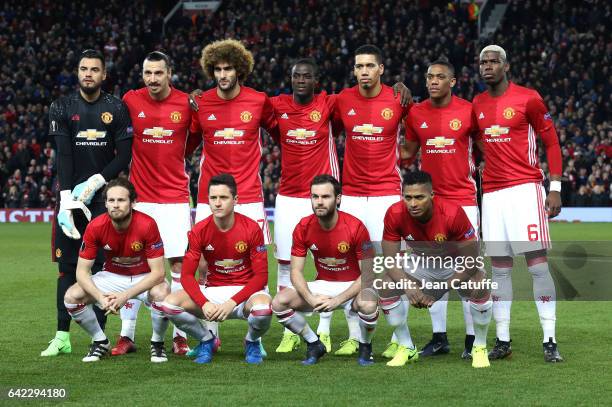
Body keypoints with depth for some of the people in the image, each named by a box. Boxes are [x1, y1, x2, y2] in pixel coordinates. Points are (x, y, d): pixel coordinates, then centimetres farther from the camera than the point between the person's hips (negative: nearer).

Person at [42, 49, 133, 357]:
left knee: (102, 266, -3)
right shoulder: (62, 108, 3)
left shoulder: (116, 109, 2)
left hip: (104, 196, -1)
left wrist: (95, 182, -13)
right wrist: (66, 199, -15)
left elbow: (124, 156, -1)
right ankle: (62, 337, 5)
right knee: (68, 267, 1)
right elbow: (63, 156, -6)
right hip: (71, 195, 1)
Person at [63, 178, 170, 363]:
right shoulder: (95, 227, -19)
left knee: (162, 294, -36)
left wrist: (125, 295, -33)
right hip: (112, 276, 3)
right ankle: (100, 342, 6)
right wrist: (101, 297, -31)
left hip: (144, 278, -3)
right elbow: (82, 271, -14)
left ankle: (157, 343, -6)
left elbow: (158, 272, -25)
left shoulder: (147, 225, -27)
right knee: (71, 297, -19)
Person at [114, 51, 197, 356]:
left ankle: (179, 335, 7)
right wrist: (146, 157, 7)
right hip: (138, 196, 1)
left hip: (174, 196, -1)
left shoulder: (186, 104, -3)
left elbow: (195, 137, 14)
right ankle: (126, 336, 8)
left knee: (179, 262, -2)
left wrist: (172, 157, 8)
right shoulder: (131, 100, -1)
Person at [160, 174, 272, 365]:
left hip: (245, 291, -2)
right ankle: (206, 339, 7)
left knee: (263, 308, -38)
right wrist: (204, 303, -25)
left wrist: (232, 303, -25)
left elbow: (261, 276, -13)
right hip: (212, 290, 2)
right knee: (169, 304, -22)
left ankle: (252, 342, 1)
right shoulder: (200, 231, -6)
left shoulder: (251, 228, -12)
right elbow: (187, 275, -6)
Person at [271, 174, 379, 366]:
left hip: (352, 286, -4)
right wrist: (311, 299, -25)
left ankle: (365, 347, -4)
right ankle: (314, 345, 4)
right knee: (280, 302, -19)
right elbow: (296, 271, -5)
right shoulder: (303, 228, -8)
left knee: (368, 304, -38)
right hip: (322, 284, 4)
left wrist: (338, 300, -26)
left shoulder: (355, 227, -19)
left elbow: (367, 274, -17)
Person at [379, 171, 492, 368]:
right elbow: (391, 260, -20)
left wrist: (441, 289, -34)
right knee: (387, 287, -19)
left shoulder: (453, 214, -36)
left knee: (479, 287, -31)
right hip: (421, 262, 3)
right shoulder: (395, 215, -27)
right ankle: (406, 348, 2)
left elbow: (471, 259, -28)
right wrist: (408, 286, -38)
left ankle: (480, 348, -6)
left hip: (456, 263, -3)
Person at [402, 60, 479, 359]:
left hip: (463, 198, -3)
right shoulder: (416, 114, 5)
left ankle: (473, 338, 4)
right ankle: (439, 337, 14)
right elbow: (408, 151, 15)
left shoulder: (468, 111, -5)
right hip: (430, 201, 3)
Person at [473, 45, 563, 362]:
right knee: (499, 267, 5)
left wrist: (555, 188, -6)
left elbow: (551, 142, -1)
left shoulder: (528, 98, -4)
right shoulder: (477, 105, 11)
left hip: (525, 188, -5)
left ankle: (550, 340, -7)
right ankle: (502, 340, 10)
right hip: (492, 192, 5)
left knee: (537, 262, -9)